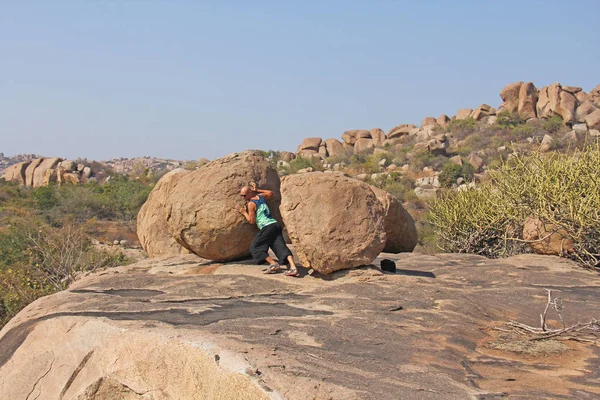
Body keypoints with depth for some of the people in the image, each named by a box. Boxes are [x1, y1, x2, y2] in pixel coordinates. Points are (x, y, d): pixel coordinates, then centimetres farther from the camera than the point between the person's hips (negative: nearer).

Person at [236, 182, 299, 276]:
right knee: (281, 247, -5)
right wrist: (257, 190, 37)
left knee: (255, 247, 3)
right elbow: (271, 193, 38)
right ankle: (293, 267, -24)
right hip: (276, 225, 7)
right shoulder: (261, 196, 18)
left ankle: (274, 264, -9)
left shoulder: (251, 204, -2)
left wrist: (244, 212, 10)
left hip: (267, 227, -7)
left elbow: (252, 220, -3)